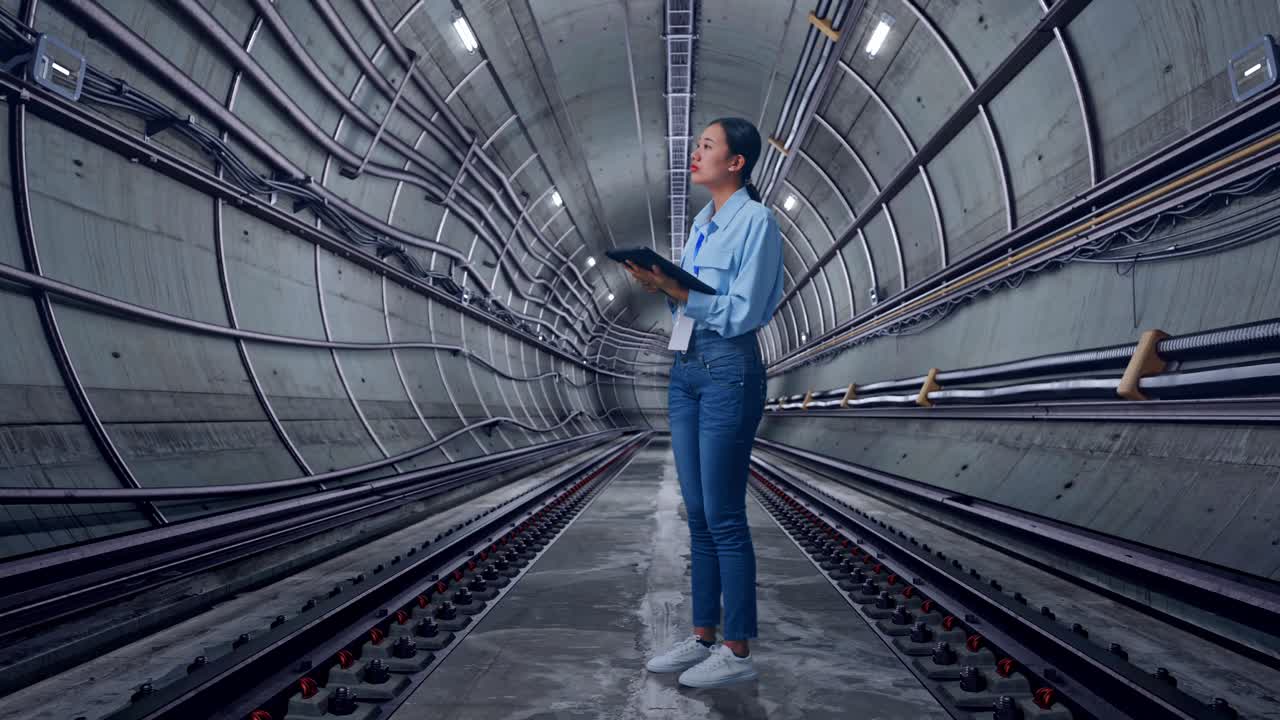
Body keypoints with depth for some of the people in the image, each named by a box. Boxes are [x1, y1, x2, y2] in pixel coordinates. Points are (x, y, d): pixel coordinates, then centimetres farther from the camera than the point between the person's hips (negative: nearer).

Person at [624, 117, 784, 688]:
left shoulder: (756, 220, -7)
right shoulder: (702, 221, 17)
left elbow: (743, 311, -15)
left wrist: (677, 290, -18)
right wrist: (661, 285, -2)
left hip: (729, 370, -8)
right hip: (686, 368, 8)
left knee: (724, 514, -4)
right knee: (697, 512, 11)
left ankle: (738, 652, 8)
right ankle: (703, 636, 22)